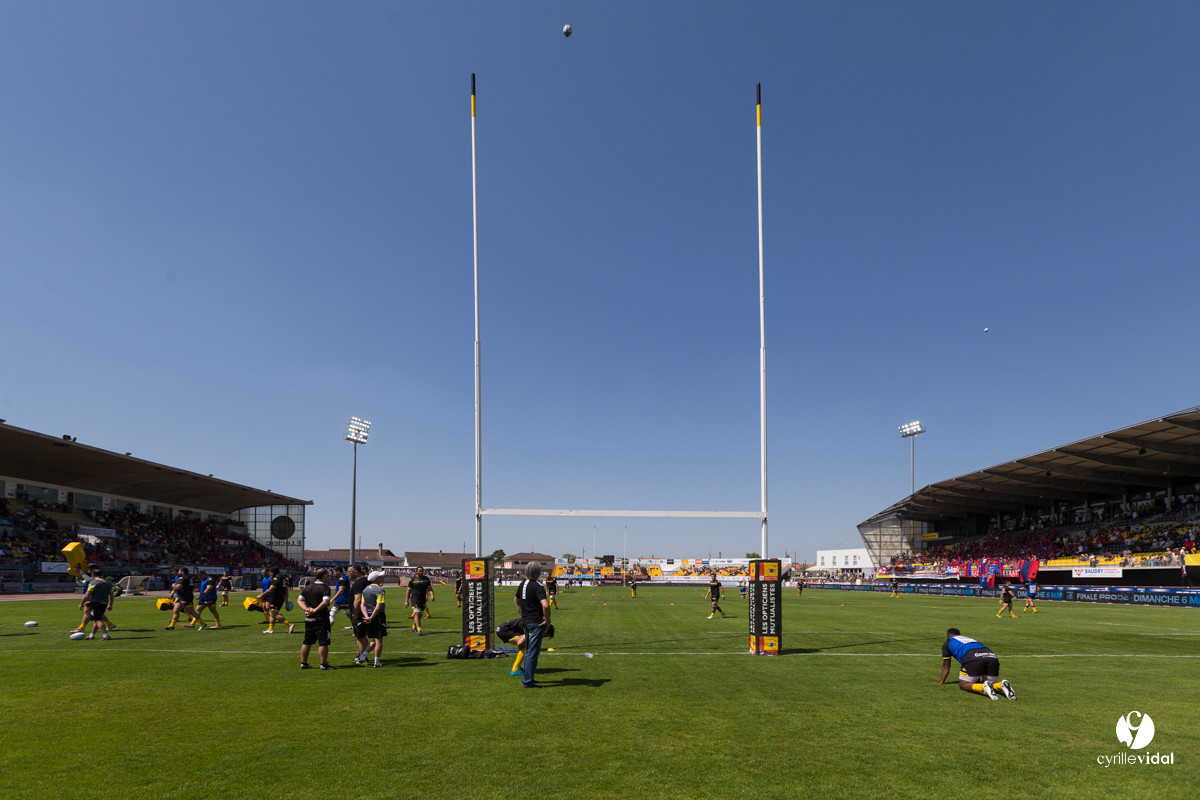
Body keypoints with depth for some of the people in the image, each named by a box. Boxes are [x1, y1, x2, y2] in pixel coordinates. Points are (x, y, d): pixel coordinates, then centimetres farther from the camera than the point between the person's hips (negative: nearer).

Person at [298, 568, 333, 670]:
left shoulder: (307, 587, 10)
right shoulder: (324, 588, -12)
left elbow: (299, 600, 12)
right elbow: (326, 602, -25)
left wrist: (306, 609, 0)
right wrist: (315, 610, -17)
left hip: (309, 619, 7)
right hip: (321, 619, -7)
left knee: (306, 642, 15)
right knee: (323, 642, -2)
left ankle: (303, 663, 22)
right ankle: (324, 664, -1)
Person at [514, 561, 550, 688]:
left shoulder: (523, 583, 7)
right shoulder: (538, 586, -19)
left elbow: (516, 600, 21)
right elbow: (545, 605, -31)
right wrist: (547, 621, -17)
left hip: (526, 621, 8)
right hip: (536, 622, -8)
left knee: (528, 651, 20)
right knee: (533, 652, -1)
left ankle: (526, 677, 29)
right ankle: (528, 682, 3)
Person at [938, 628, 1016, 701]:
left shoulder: (947, 643, 30)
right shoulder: (970, 639, 44)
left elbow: (945, 666, 33)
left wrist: (941, 682, 44)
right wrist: (977, 680, 64)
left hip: (974, 658, -5)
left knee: (963, 685, 5)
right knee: (992, 684, 20)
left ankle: (984, 687, -23)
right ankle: (1002, 685, -14)